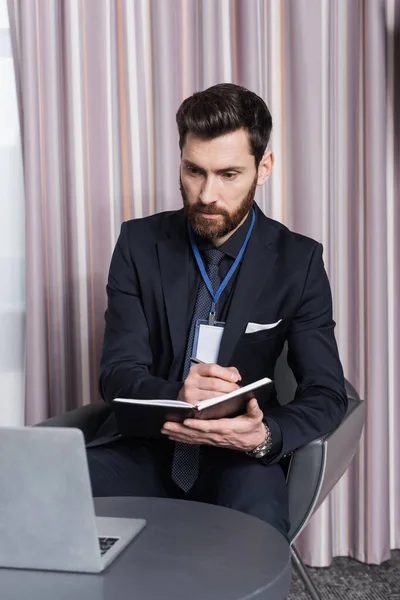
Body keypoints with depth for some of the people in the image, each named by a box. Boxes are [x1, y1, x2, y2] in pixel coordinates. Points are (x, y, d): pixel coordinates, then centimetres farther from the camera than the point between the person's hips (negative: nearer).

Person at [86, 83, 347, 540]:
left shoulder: (298, 260, -3)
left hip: (237, 456, -1)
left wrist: (263, 436, -28)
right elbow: (117, 371, -6)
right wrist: (176, 398, -31)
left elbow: (326, 394, -5)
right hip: (145, 446, 1)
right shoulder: (139, 243, -1)